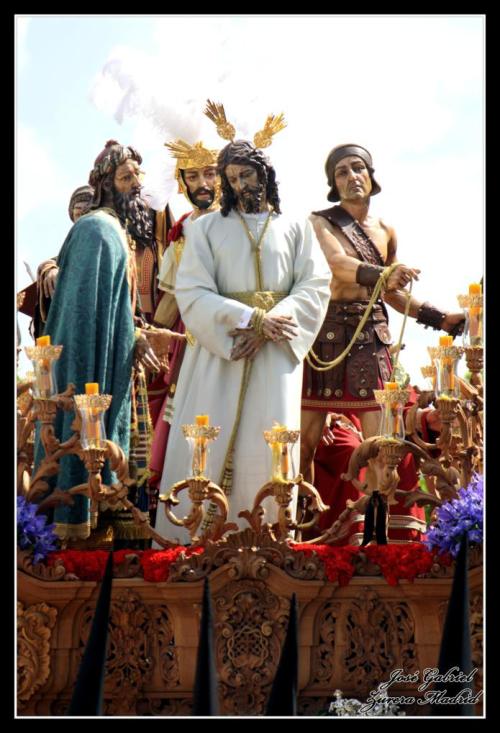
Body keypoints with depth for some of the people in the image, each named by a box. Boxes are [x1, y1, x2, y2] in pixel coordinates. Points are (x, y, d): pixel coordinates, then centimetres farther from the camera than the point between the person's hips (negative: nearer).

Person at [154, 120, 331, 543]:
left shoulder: (295, 228, 13)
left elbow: (316, 287, 2)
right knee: (205, 454, -5)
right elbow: (192, 293, -2)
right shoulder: (208, 228, 10)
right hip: (218, 354, 0)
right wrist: (251, 319, -14)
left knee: (268, 456, -6)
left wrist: (268, 327, -12)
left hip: (276, 354, 1)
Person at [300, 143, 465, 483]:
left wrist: (440, 318, 17)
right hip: (326, 332, -4)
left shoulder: (385, 231, 14)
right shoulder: (320, 222, -1)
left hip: (371, 336, 4)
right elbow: (338, 263, -22)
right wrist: (383, 274, -40)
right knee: (307, 439, -2)